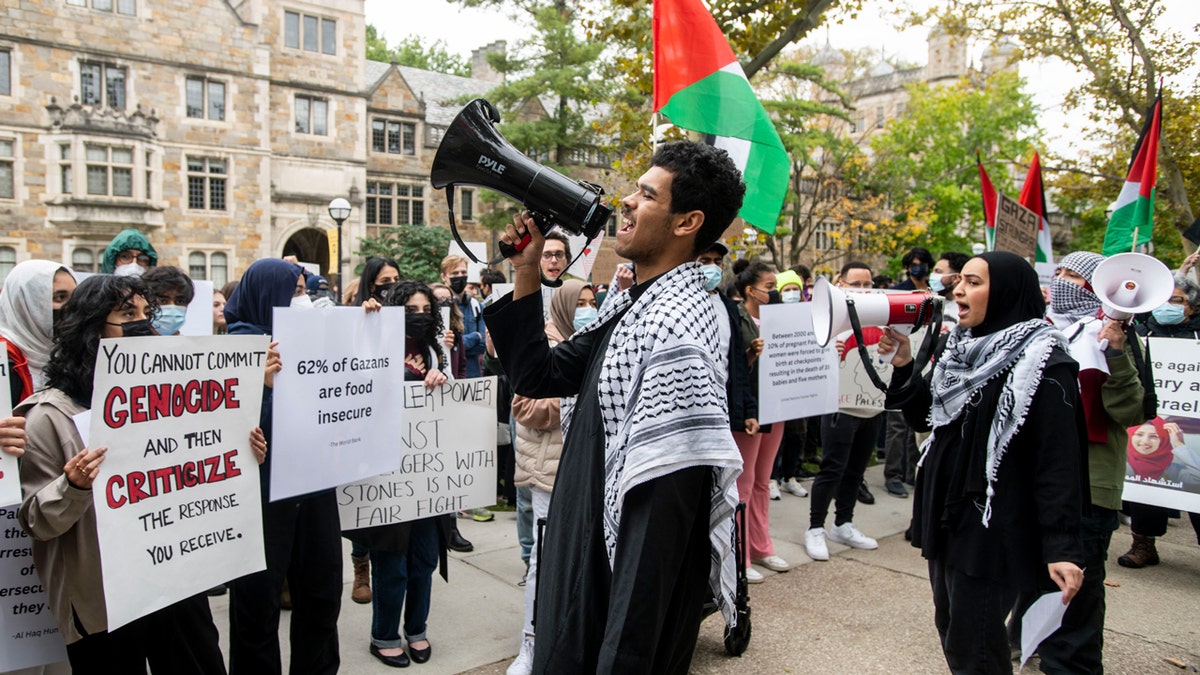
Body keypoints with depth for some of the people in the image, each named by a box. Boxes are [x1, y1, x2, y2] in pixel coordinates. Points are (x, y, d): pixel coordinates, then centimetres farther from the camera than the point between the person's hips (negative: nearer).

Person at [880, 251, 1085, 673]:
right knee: (951, 630, 19)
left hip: (992, 529, -8)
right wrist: (904, 368, 0)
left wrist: (1062, 547, -23)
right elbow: (927, 419, 14)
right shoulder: (964, 347, 9)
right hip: (946, 515, 8)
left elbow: (1058, 459, -19)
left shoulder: (1040, 364, -15)